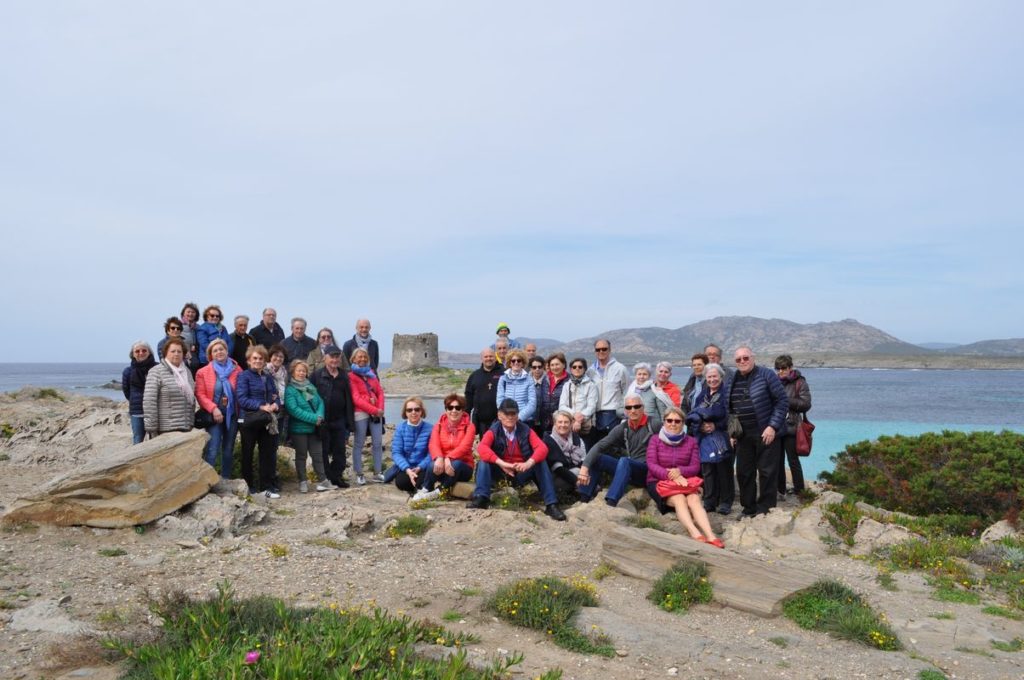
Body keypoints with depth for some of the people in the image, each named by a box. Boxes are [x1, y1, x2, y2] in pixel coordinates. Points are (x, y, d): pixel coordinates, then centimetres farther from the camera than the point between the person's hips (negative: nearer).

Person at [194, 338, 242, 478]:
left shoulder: (237, 370, 4)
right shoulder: (203, 372, 2)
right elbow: (200, 394, -4)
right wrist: (213, 409, -17)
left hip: (232, 415, 2)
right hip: (214, 416, -2)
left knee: (228, 450, 11)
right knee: (212, 451, -11)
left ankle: (226, 480, 21)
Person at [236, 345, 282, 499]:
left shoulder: (268, 377, 14)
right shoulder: (244, 376, -4)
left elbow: (276, 396, 12)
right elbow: (242, 399, -15)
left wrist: (276, 405, -11)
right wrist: (261, 406, -23)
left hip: (267, 421, 5)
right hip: (249, 420, -5)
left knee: (269, 452, 5)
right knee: (248, 453, 7)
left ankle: (268, 486, 11)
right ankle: (248, 486, 19)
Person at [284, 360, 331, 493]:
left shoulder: (311, 386, 10)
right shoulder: (289, 390, -11)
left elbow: (320, 402, 7)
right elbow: (294, 409, -19)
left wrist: (319, 416, -13)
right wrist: (313, 418, -20)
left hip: (314, 427, 5)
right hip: (299, 428, -5)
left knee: (317, 453, 7)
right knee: (301, 455, 6)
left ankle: (322, 481, 12)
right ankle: (302, 482, 16)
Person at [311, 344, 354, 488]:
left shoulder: (344, 376, 10)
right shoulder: (317, 375, -5)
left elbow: (348, 399, 12)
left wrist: (349, 421, 10)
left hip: (339, 420, 4)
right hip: (323, 421, -4)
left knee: (340, 450, 8)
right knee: (324, 451, 5)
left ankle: (337, 476, 19)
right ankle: (325, 478, 14)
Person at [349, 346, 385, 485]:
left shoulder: (371, 373, 16)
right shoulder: (351, 376, -2)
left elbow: (380, 392, 12)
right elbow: (356, 398, -10)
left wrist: (380, 409, -5)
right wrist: (374, 410, -14)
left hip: (376, 413, 5)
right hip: (360, 414, -5)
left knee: (377, 443, 3)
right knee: (358, 445, 2)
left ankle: (377, 474, 10)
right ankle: (359, 475, 8)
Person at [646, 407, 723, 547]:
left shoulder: (691, 442, 12)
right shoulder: (655, 440, 5)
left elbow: (695, 467, 3)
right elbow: (651, 465, -6)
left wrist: (679, 471, -20)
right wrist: (672, 476, -23)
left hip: (684, 481, 2)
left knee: (694, 499, -30)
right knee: (679, 499, -32)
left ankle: (710, 535, -49)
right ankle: (695, 534, -53)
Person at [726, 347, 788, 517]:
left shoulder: (766, 374, -7)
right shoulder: (732, 381, 9)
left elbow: (783, 401, -9)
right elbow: (729, 409, 18)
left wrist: (773, 426, -15)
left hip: (766, 433, -6)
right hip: (743, 436, 6)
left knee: (767, 472, 0)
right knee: (744, 472, 9)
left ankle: (765, 509, 10)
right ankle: (749, 509, 22)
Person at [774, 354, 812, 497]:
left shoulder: (799, 382, -4)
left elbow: (806, 404, -10)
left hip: (791, 428, -5)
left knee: (793, 461, 2)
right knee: (778, 460, 11)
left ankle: (799, 492, 12)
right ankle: (780, 490, 22)